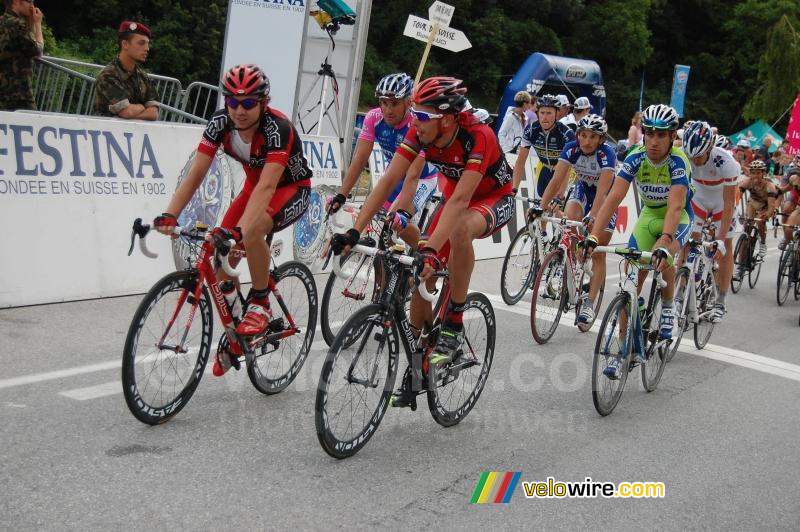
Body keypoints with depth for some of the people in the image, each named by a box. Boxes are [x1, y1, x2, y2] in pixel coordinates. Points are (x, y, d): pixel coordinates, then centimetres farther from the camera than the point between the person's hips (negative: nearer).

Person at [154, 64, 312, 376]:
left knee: (252, 231, -37)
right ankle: (232, 333, 13)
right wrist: (169, 215, -38)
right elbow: (195, 174, -22)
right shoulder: (220, 123, -18)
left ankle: (260, 303, -13)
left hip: (293, 190, -6)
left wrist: (239, 230, -57)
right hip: (256, 186, 6)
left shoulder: (278, 128, -33)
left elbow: (267, 185, -44)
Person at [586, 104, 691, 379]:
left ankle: (667, 306, -3)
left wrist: (665, 242, -55)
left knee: (661, 259, -34)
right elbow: (614, 197, -28)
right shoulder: (636, 158, -19)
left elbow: (675, 206, -40)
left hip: (677, 219, -3)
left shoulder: (679, 162, -27)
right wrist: (593, 235, -40)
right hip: (648, 215, 3)